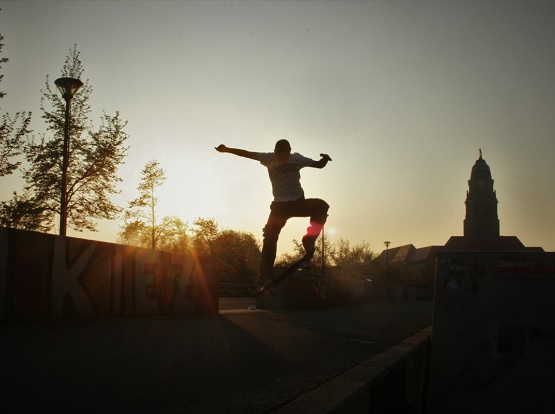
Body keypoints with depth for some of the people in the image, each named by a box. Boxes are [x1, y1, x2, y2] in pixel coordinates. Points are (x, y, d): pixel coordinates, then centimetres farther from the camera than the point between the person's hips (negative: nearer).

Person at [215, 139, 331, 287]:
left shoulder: (297, 158, -6)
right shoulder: (270, 158, -8)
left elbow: (319, 164, -4)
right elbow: (247, 154, -13)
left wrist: (325, 159, -26)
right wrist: (227, 149, -20)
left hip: (298, 202, 1)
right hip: (280, 205, -1)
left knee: (321, 206, -24)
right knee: (269, 237, -11)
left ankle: (309, 239, -15)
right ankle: (265, 274, -3)